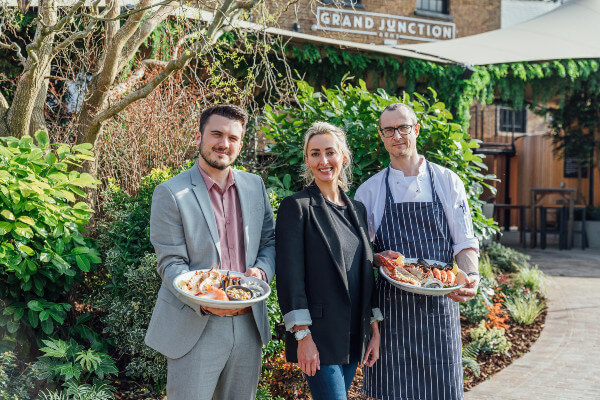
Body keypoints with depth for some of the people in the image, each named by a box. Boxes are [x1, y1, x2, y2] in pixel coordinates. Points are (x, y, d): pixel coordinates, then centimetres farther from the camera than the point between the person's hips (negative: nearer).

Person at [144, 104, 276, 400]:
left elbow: (270, 241, 13)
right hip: (195, 330, -4)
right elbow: (170, 264, -10)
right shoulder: (170, 193, -7)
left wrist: (261, 271, -10)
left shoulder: (255, 185, 8)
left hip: (248, 326, 5)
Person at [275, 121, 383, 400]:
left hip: (353, 336, 6)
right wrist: (303, 336, -17)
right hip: (318, 335, -6)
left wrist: (375, 331, 12)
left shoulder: (357, 210, 13)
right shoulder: (296, 207, -6)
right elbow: (290, 275, -12)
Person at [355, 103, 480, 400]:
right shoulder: (370, 190, 6)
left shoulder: (447, 181, 6)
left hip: (438, 305, 0)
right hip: (390, 305, 0)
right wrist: (380, 259, -13)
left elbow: (465, 242, 4)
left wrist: (471, 276, -15)